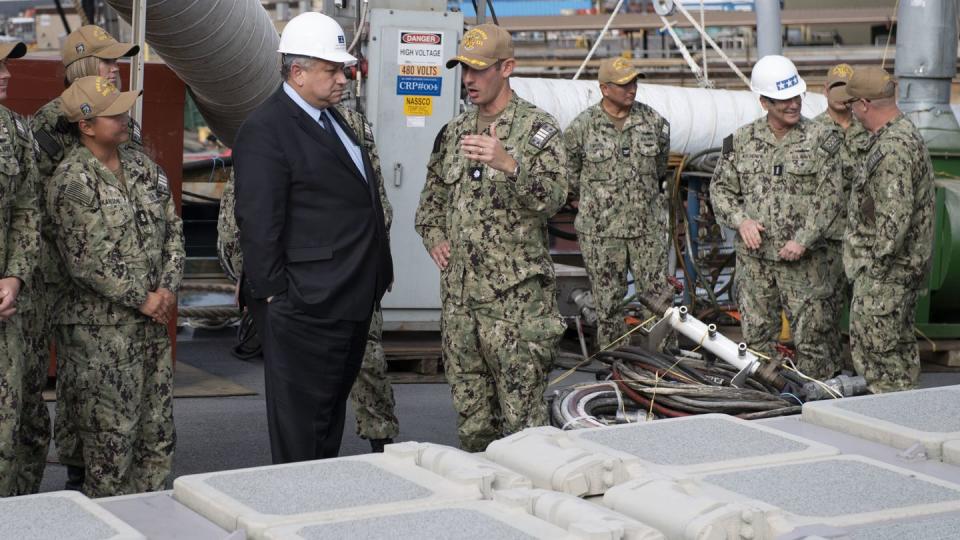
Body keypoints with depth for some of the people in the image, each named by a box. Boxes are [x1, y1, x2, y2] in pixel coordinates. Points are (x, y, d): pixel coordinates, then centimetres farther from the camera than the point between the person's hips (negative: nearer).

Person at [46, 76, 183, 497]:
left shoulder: (143, 168, 10)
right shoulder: (72, 181, -13)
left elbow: (173, 231, 11)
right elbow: (88, 261, -17)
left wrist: (168, 289, -3)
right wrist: (143, 299, -12)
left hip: (152, 321, 7)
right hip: (100, 330, -7)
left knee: (159, 435, 11)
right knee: (110, 445, -3)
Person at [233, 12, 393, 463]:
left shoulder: (332, 117, 15)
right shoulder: (264, 130, -14)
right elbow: (258, 223, -17)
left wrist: (377, 276, 17)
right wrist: (275, 297, -17)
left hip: (352, 303, 10)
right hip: (304, 308, -9)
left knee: (332, 409, 18)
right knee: (300, 421, -1)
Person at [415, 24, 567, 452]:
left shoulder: (538, 129, -5)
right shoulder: (453, 132, 14)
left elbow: (553, 196, -18)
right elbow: (431, 198, 25)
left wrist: (509, 164, -33)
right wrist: (433, 237, 7)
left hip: (516, 298, -6)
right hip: (459, 296, 6)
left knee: (522, 417, -4)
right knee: (470, 415, 12)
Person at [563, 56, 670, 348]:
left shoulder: (654, 121, 3)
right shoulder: (582, 127, -6)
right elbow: (568, 171, 8)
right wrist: (581, 201, 15)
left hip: (648, 226, 2)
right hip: (600, 230, -2)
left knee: (658, 298, 3)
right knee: (608, 303, 4)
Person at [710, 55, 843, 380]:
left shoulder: (820, 142, -3)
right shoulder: (741, 142, 6)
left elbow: (829, 198, -7)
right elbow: (720, 188, 11)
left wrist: (803, 240, -16)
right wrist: (740, 219, -8)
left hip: (803, 260, -3)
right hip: (753, 258, 3)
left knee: (812, 335, -2)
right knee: (756, 336, 11)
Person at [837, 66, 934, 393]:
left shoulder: (892, 149, -22)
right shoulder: (907, 134, 13)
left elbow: (895, 215, -27)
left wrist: (878, 263, -19)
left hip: (885, 271, -11)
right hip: (908, 267, 11)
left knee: (873, 347, -5)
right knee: (900, 346, 17)